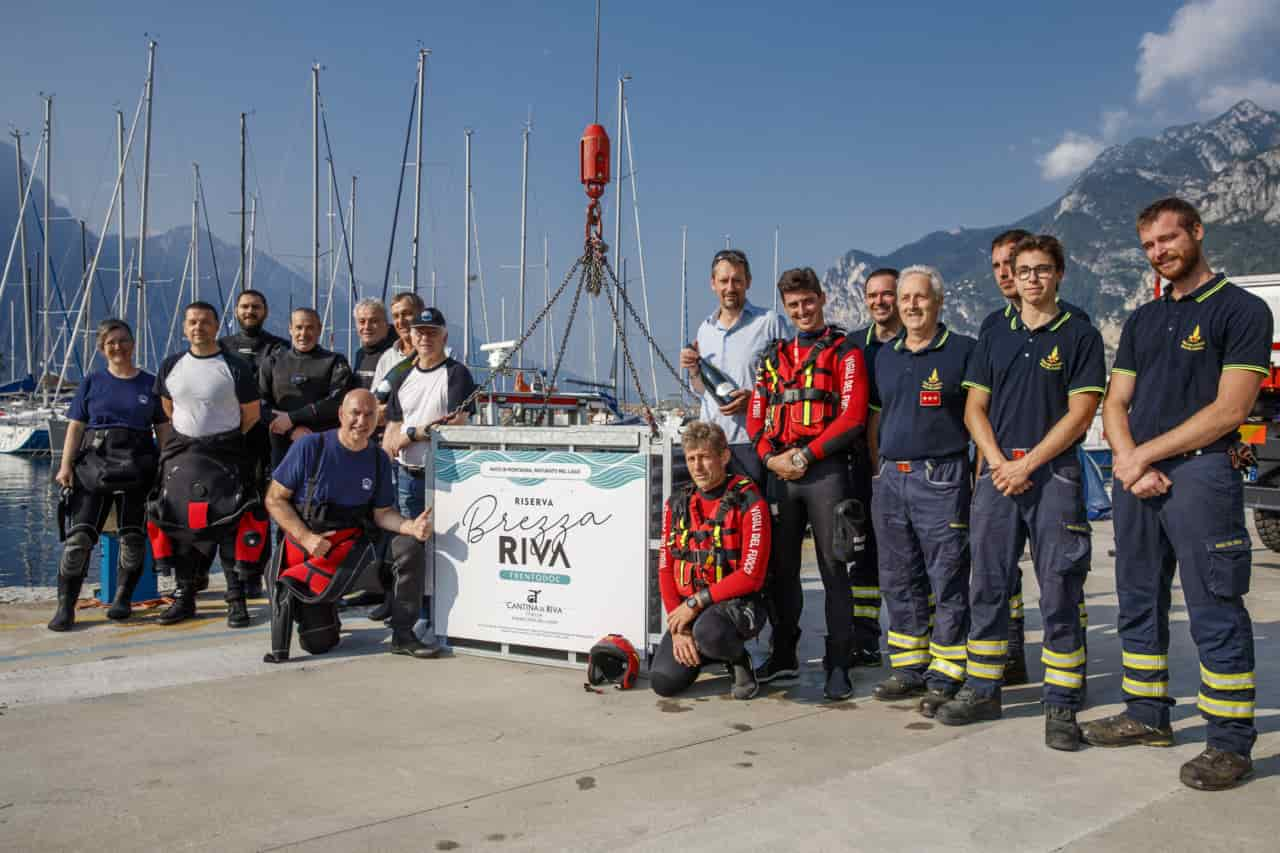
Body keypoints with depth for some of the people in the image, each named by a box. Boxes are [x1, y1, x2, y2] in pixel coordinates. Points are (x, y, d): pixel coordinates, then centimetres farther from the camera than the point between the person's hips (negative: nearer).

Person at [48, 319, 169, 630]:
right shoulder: (92, 383, 12)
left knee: (132, 537, 2)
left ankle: (122, 599, 17)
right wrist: (66, 465, -3)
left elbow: (164, 430, 9)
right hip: (94, 463, 0)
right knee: (79, 536, -8)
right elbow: (76, 426, 8)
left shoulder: (150, 384, 10)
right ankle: (65, 607, -4)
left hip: (136, 467, 0)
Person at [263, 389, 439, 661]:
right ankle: (288, 599, 27)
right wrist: (307, 539, -18)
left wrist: (410, 526, -19)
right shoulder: (310, 446, -10)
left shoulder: (379, 459, 1)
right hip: (306, 542, -3)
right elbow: (274, 499, -7)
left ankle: (402, 635, -13)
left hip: (354, 542, 3)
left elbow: (382, 513, 3)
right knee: (319, 644, -8)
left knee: (410, 545, -24)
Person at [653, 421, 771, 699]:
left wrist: (695, 603, -16)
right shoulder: (677, 504, 7)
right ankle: (702, 651, 19)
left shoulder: (749, 503, -10)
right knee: (664, 682, -13)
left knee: (708, 632, -39)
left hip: (737, 604, -5)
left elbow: (751, 576, -15)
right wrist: (678, 629, -5)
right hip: (687, 609, 5)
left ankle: (739, 658, -3)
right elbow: (666, 570, 7)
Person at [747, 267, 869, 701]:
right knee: (780, 567, 10)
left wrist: (804, 456, -12)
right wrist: (771, 457, -4)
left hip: (825, 471, -5)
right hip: (779, 472, 5)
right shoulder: (773, 356, 18)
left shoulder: (844, 352, 2)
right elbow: (756, 418, 14)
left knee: (833, 570, -3)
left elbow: (852, 417, -8)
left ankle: (838, 665, 3)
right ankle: (784, 655, 23)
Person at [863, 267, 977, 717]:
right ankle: (909, 669, 21)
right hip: (891, 478, 6)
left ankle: (945, 678, 4)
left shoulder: (963, 351, -2)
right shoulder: (885, 356, 15)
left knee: (948, 581, -3)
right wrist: (878, 471, 15)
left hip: (942, 480, -6)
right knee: (899, 581, 11)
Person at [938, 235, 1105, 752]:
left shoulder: (1080, 336, 2)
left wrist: (1027, 464, -12)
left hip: (1054, 474, -4)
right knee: (987, 589, 7)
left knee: (1059, 594, -2)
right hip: (997, 472, 4)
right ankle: (982, 690, 18)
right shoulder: (994, 339, 14)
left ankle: (1061, 706, 4)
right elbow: (974, 409, 9)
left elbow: (1078, 416, -6)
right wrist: (998, 462, -6)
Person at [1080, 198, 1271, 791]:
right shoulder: (1142, 321, 18)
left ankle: (1231, 743, 3)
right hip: (1136, 476, 7)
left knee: (1215, 614, -5)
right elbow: (1115, 404, 13)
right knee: (1139, 604, 13)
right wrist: (1128, 461, -6)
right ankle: (1147, 715, 25)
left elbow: (1229, 409, -11)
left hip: (1200, 472, -7)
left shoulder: (1241, 310, -2)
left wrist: (1146, 454, -11)